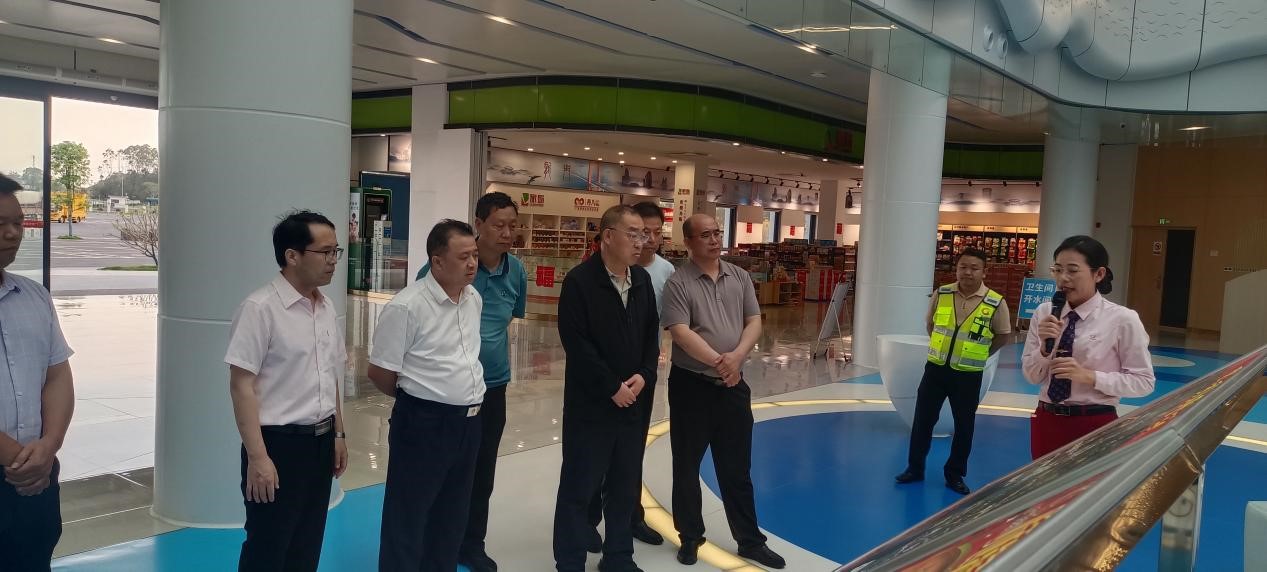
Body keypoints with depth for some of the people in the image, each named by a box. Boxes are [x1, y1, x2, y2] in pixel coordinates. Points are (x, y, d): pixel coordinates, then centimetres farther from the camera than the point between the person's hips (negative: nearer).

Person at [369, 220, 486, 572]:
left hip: (469, 421, 7)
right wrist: (417, 398, 3)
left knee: (452, 515, 20)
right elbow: (380, 374, -12)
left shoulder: (474, 298, 5)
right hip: (424, 423, -7)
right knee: (408, 519, 7)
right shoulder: (406, 307, -18)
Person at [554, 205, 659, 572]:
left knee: (625, 486, 15)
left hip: (632, 402, 6)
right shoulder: (580, 281, -12)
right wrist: (612, 387, -16)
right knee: (579, 487, 4)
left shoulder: (642, 279, 7)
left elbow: (651, 333, 12)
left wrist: (644, 374, -4)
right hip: (590, 404, -6)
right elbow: (576, 343, -17)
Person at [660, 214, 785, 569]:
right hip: (691, 385, -3)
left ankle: (750, 540, 23)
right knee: (687, 467, 9)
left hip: (734, 385, 4)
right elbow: (681, 332, -16)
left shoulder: (739, 277, 7)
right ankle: (690, 538, 24)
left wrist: (737, 357, -14)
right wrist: (718, 362, -20)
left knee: (737, 468, 12)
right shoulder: (678, 283, -8)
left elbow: (754, 322, 3)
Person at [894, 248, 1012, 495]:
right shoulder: (942, 294, -4)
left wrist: (976, 354, 3)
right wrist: (941, 347, 11)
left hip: (968, 375, -2)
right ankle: (915, 468, 23)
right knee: (922, 420, 8)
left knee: (964, 427, 9)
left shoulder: (996, 303, -11)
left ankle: (955, 475, 25)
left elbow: (1003, 336, 2)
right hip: (936, 368, 2)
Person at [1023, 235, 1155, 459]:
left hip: (1095, 425, -3)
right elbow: (1032, 376, 2)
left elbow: (1143, 381, -9)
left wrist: (1089, 376, -20)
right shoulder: (1044, 313, 0)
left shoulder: (1123, 319, -10)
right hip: (1046, 420, 4)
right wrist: (1044, 346, -16)